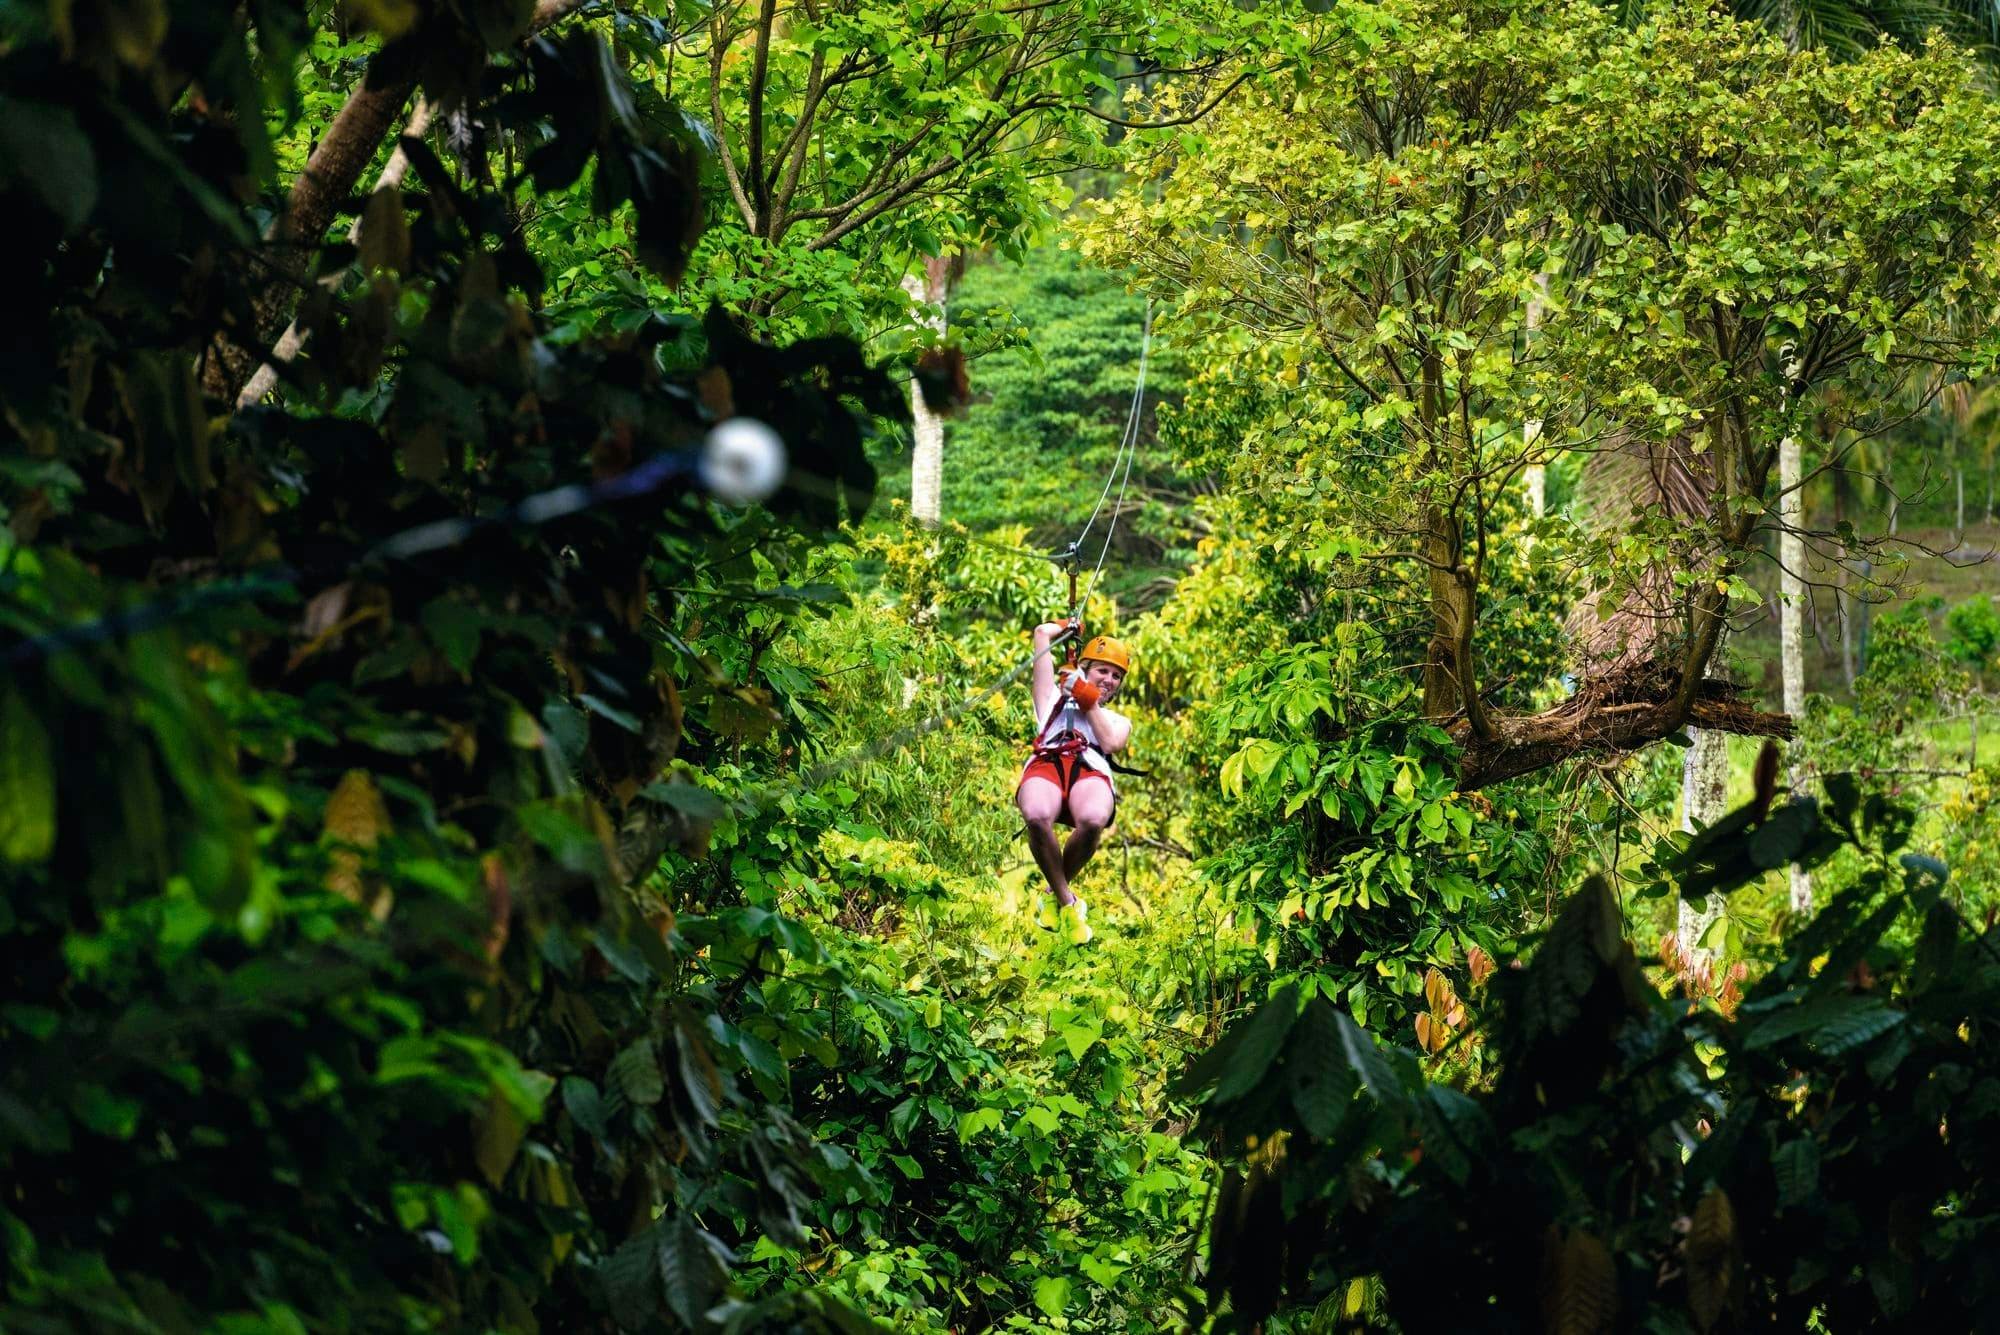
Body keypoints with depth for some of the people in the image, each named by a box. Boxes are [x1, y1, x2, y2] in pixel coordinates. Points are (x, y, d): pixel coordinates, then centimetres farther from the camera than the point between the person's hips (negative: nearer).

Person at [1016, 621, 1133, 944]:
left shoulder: (1119, 721, 39)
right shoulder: (1054, 699, 37)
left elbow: (1111, 743, 14)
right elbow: (1043, 632, 39)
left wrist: (1089, 701, 16)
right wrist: (1069, 626, 57)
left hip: (1091, 771, 1)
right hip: (1045, 765, -1)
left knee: (1093, 820, -39)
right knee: (1037, 817, -40)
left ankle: (1053, 894, -12)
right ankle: (1067, 901, -19)